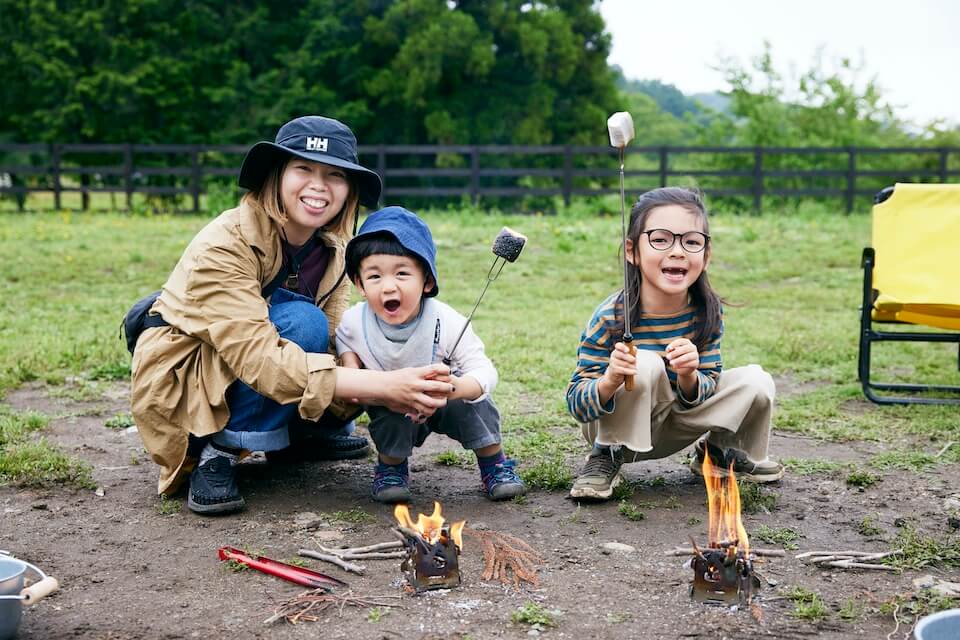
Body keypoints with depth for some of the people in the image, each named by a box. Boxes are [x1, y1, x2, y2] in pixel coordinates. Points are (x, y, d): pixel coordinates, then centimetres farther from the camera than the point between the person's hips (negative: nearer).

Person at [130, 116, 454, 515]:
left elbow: (339, 342, -14)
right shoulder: (223, 246, -27)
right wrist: (384, 385, -43)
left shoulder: (331, 247, -5)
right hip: (179, 382, -7)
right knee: (301, 322, -32)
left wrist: (402, 390, -35)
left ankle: (308, 432, 13)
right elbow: (258, 357, -37)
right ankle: (217, 452, -19)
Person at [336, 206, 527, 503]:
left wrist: (456, 386, -52)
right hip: (394, 416, 1)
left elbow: (484, 372, -30)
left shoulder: (447, 323, -30)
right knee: (389, 412, -29)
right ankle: (391, 466, 1)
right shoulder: (354, 321, -21)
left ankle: (494, 464, -3)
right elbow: (345, 343, 6)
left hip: (446, 404, -1)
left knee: (470, 395, -28)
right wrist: (350, 370, -16)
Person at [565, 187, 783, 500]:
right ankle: (607, 456, -13)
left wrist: (689, 378, -33)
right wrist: (609, 381, -44)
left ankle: (718, 451, 17)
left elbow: (707, 389, -9)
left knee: (756, 381, -11)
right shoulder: (609, 318, -26)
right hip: (618, 425, -4)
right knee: (646, 364, -33)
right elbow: (576, 405, -23)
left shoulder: (707, 311, -14)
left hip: (672, 430, 5)